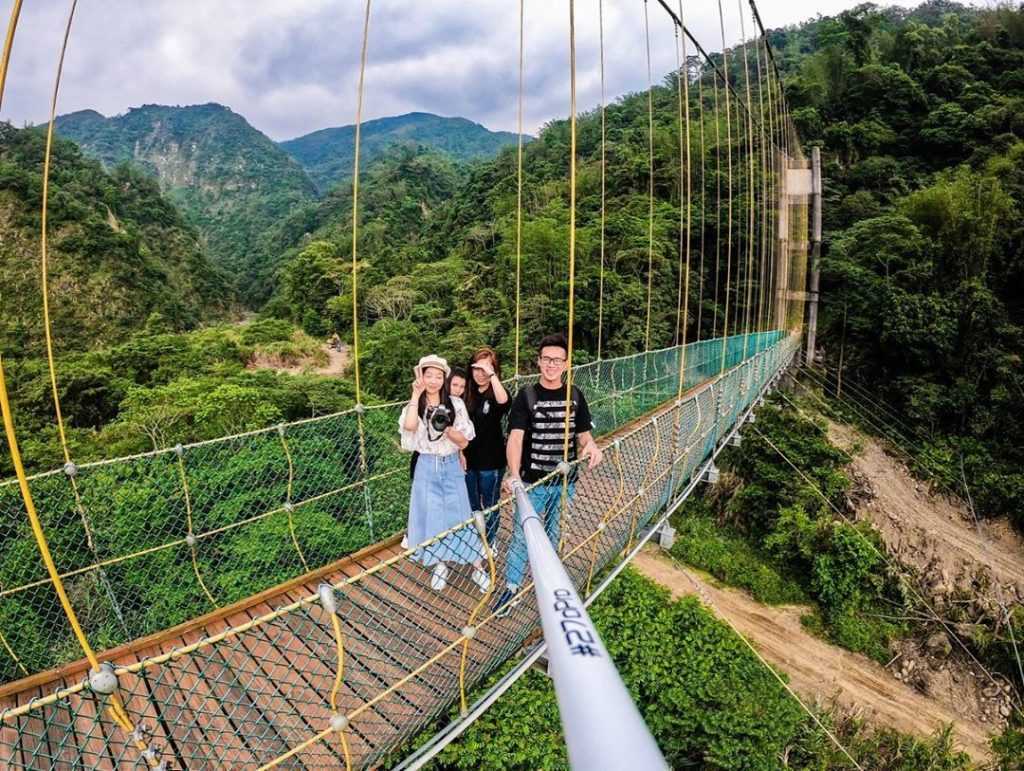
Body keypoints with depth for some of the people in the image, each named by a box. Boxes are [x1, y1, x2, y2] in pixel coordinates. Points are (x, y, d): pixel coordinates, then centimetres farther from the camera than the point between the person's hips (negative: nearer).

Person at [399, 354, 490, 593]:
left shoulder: (455, 404, -3)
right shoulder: (415, 405, -1)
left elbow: (464, 442, -4)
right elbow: (409, 427, -25)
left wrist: (447, 429, -23)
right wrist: (416, 394, -20)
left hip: (451, 467, -1)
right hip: (427, 468, 1)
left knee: (459, 517, 2)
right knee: (432, 517, 9)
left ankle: (478, 567, 15)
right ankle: (440, 565, 28)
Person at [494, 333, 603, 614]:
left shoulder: (575, 395, 1)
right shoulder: (526, 395, -9)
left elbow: (583, 433, 6)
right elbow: (516, 436, -18)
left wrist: (591, 446, -19)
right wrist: (514, 474, -33)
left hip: (565, 482, 3)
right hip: (532, 482, -3)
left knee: (554, 536, 20)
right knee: (521, 536, 4)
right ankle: (511, 588, 22)